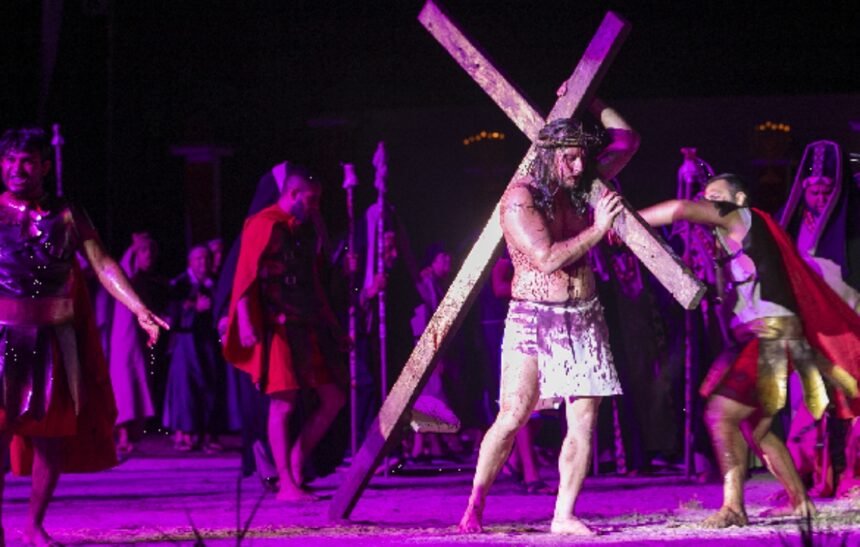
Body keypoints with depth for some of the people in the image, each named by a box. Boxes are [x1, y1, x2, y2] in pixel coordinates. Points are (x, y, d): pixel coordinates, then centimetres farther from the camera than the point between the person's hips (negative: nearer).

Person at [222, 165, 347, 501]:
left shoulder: (304, 229, 19)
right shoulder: (265, 225, -7)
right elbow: (245, 276, -13)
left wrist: (332, 326, 24)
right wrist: (246, 323, -23)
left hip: (308, 327, 9)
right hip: (279, 327, -8)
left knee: (333, 399, 4)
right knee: (283, 404, -9)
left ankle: (296, 464, 13)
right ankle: (286, 483, -6)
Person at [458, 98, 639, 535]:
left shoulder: (579, 187, 8)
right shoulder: (520, 197, -11)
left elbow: (626, 141, 19)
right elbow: (547, 257, -21)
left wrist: (590, 102, 13)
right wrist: (598, 229, -18)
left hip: (584, 319, 6)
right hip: (535, 318, -6)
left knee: (584, 419, -3)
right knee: (512, 417, -11)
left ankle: (564, 516, -1)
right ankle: (474, 506, 1)